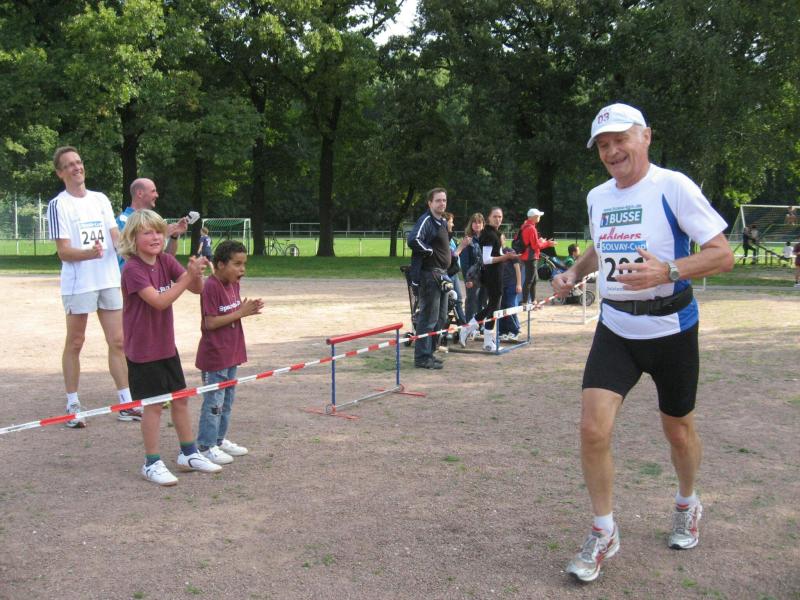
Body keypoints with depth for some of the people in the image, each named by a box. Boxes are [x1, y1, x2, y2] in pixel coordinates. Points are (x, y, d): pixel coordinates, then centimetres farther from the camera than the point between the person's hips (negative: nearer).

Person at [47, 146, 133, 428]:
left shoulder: (101, 199, 11)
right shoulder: (58, 205, -5)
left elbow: (116, 235, 10)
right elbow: (63, 251, -11)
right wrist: (90, 253, -29)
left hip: (110, 280, 5)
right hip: (77, 283, -5)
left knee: (118, 342, 7)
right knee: (75, 344, 5)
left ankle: (126, 401, 14)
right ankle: (73, 405, 15)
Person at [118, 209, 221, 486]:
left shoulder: (166, 261, 0)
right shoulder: (132, 269, -19)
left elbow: (197, 289, -2)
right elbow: (159, 301, -28)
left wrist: (196, 273, -22)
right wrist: (187, 277, -30)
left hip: (167, 344, 7)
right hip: (143, 349, -7)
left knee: (180, 399, 13)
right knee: (154, 404, 0)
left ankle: (189, 454, 28)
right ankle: (151, 463, 14)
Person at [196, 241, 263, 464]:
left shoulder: (233, 284, 7)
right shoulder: (211, 287, -19)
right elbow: (211, 322, -22)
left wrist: (249, 309, -5)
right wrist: (240, 312, -22)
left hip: (231, 353, 9)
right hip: (214, 355, -9)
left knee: (228, 399, 17)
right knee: (214, 401, -1)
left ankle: (220, 439, 30)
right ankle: (205, 446, 11)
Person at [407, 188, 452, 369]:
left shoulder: (442, 222, 17)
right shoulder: (426, 220, -13)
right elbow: (413, 240, -29)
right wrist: (430, 251, -16)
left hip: (441, 275, 10)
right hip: (429, 275, -10)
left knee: (441, 317, 14)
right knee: (428, 318, -7)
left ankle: (428, 353, 23)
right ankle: (422, 358, 0)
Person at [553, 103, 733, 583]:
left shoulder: (673, 186, -13)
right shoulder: (597, 197, 6)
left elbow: (723, 254, -16)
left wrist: (667, 271, -32)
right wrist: (575, 272, 5)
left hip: (671, 328, -4)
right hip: (615, 329, 4)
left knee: (678, 429, 13)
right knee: (593, 429, -10)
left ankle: (688, 505, 45)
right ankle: (604, 534, 10)